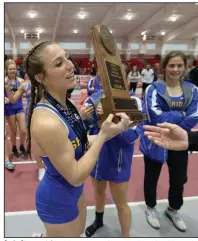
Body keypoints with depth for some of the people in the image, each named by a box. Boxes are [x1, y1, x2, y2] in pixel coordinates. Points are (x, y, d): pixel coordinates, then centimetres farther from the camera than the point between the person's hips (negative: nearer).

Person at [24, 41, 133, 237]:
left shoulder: (63, 104, -7)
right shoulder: (47, 122, -33)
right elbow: (75, 176, -26)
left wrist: (109, 132, -8)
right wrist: (103, 135, -25)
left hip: (72, 190, 8)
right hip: (58, 199, -8)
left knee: (79, 230, 32)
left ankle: (39, 237, 54)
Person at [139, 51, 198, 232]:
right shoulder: (154, 89, -12)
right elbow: (155, 116, -24)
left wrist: (168, 119, -20)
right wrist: (181, 114, -15)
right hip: (155, 142, -3)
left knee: (179, 180, 17)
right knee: (151, 177, 15)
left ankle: (173, 210, 46)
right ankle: (151, 208, 42)